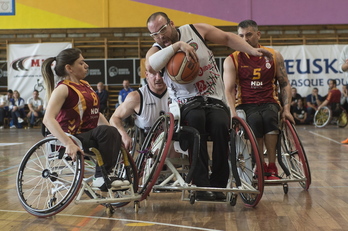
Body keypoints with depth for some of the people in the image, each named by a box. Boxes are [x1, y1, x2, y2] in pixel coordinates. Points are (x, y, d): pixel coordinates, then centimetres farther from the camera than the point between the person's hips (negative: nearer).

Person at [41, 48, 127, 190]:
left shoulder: (85, 85, 16)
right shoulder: (63, 88, -9)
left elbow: (96, 113, 22)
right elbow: (48, 119, -22)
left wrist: (113, 132, 6)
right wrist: (69, 144, -33)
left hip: (90, 137, 8)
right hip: (73, 138, -8)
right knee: (105, 131, -31)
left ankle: (102, 177, -15)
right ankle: (101, 177, -22)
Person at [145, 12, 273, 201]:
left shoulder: (195, 30, 4)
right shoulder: (156, 50, 0)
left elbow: (227, 38, 10)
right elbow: (150, 66, -24)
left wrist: (253, 51, 0)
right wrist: (177, 45, -27)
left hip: (215, 100, 1)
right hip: (187, 104, -1)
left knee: (221, 124, -30)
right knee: (196, 118, -36)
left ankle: (218, 185, -19)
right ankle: (201, 185, -36)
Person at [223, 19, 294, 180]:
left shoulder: (274, 56, 10)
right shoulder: (232, 60, 4)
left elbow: (285, 84, 11)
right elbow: (229, 89, -5)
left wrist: (286, 109, -3)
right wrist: (233, 113, -21)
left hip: (269, 102, 1)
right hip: (245, 105, -1)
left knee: (269, 118, -34)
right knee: (255, 120, -35)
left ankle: (272, 167, -30)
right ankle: (261, 166, -24)